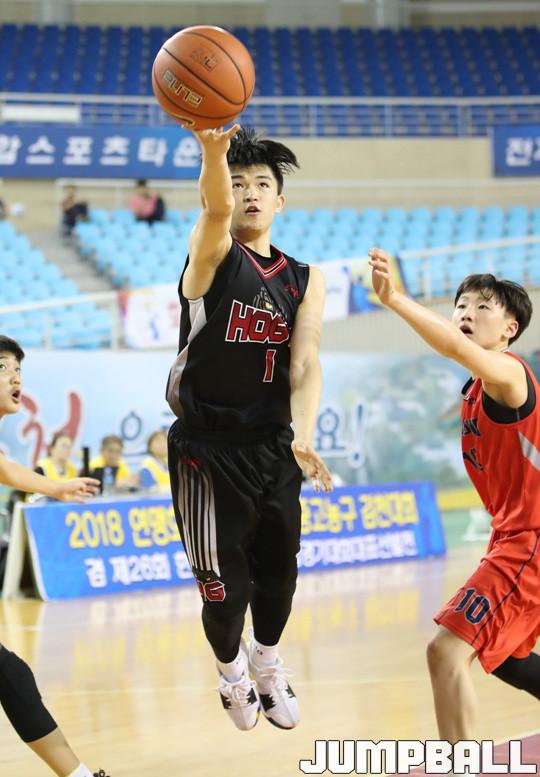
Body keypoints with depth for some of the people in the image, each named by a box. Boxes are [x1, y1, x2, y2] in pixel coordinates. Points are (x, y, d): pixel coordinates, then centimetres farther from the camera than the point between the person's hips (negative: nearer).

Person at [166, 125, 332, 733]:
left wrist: (303, 436, -29)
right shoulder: (212, 255, -8)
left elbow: (305, 364, -10)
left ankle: (268, 662, 44)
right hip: (206, 451, -4)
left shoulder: (305, 281, 4)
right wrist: (213, 154, -56)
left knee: (277, 573, 13)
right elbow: (216, 210, -32)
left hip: (273, 449, 4)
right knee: (224, 588, -1)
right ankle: (231, 668, 31)